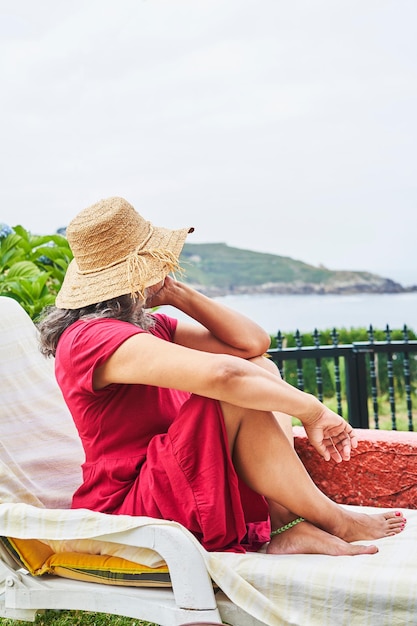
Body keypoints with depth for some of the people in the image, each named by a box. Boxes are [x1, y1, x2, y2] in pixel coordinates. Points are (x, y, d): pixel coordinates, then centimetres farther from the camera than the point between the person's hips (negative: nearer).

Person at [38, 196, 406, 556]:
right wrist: (312, 411, -24)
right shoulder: (92, 337, -21)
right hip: (128, 509, -10)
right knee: (238, 394, -26)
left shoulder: (148, 325, 11)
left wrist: (177, 294, -1)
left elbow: (254, 343, 3)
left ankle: (287, 527, -12)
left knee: (261, 368, 3)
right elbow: (221, 373, -35)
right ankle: (333, 522, -8)